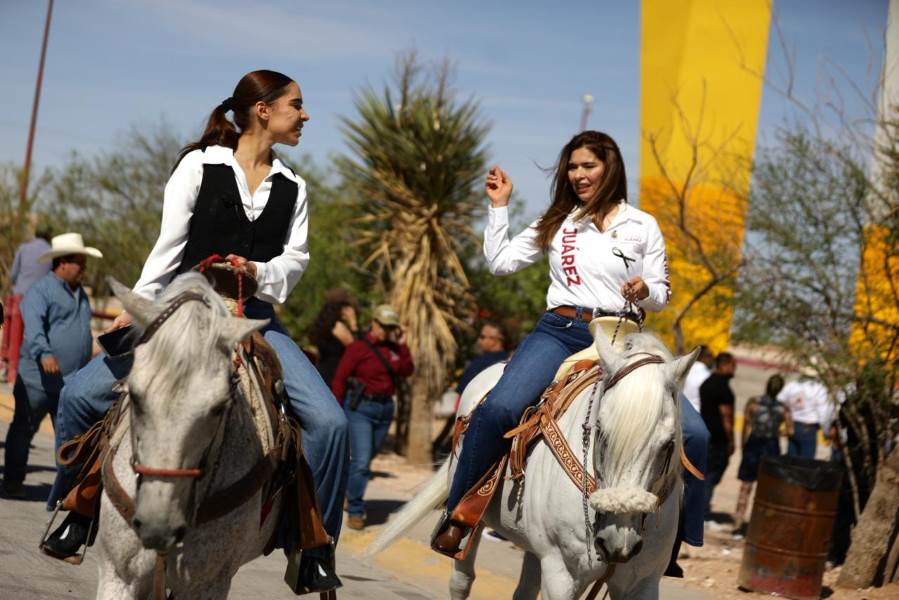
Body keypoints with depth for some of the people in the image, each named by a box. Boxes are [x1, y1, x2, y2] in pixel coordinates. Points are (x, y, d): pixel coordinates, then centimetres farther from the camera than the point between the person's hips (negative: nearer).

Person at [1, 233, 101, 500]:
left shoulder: (80, 294, 17)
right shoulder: (40, 291, -8)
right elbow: (34, 326, -23)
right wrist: (44, 353, -39)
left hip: (72, 383, 6)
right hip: (39, 378, -6)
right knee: (23, 430, 6)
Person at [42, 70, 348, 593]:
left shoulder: (293, 187, 12)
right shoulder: (200, 165, 2)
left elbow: (296, 257, 8)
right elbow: (170, 246, -1)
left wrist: (260, 272, -13)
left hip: (254, 318, 2)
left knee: (330, 421, -18)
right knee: (79, 395, -15)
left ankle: (317, 548, -2)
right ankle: (79, 510, 8)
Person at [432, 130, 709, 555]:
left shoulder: (642, 226, 12)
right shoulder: (557, 224, 16)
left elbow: (661, 295, 12)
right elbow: (500, 262, 14)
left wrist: (645, 291, -10)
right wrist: (499, 205, 12)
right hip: (561, 332, 0)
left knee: (691, 431, -18)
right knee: (498, 409, -29)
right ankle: (457, 515, -16)